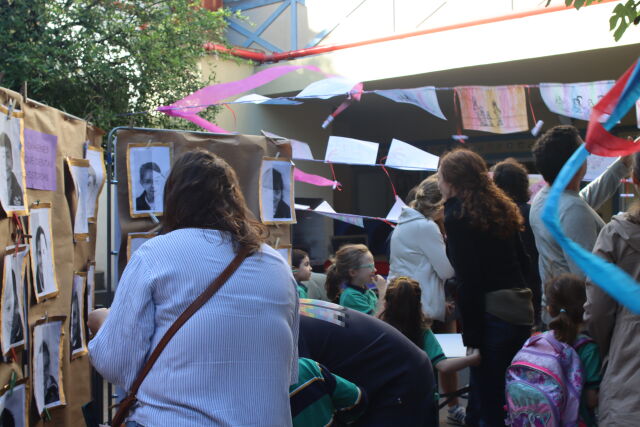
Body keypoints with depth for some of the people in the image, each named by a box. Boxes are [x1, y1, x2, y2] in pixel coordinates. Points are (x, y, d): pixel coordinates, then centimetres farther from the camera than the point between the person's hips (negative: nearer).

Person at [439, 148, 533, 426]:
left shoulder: (457, 215, -9)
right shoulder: (500, 208, 13)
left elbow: (468, 280, -14)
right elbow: (522, 262, 18)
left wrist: (471, 335, -12)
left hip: (491, 314, -8)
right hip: (521, 310, 8)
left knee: (488, 403, 2)